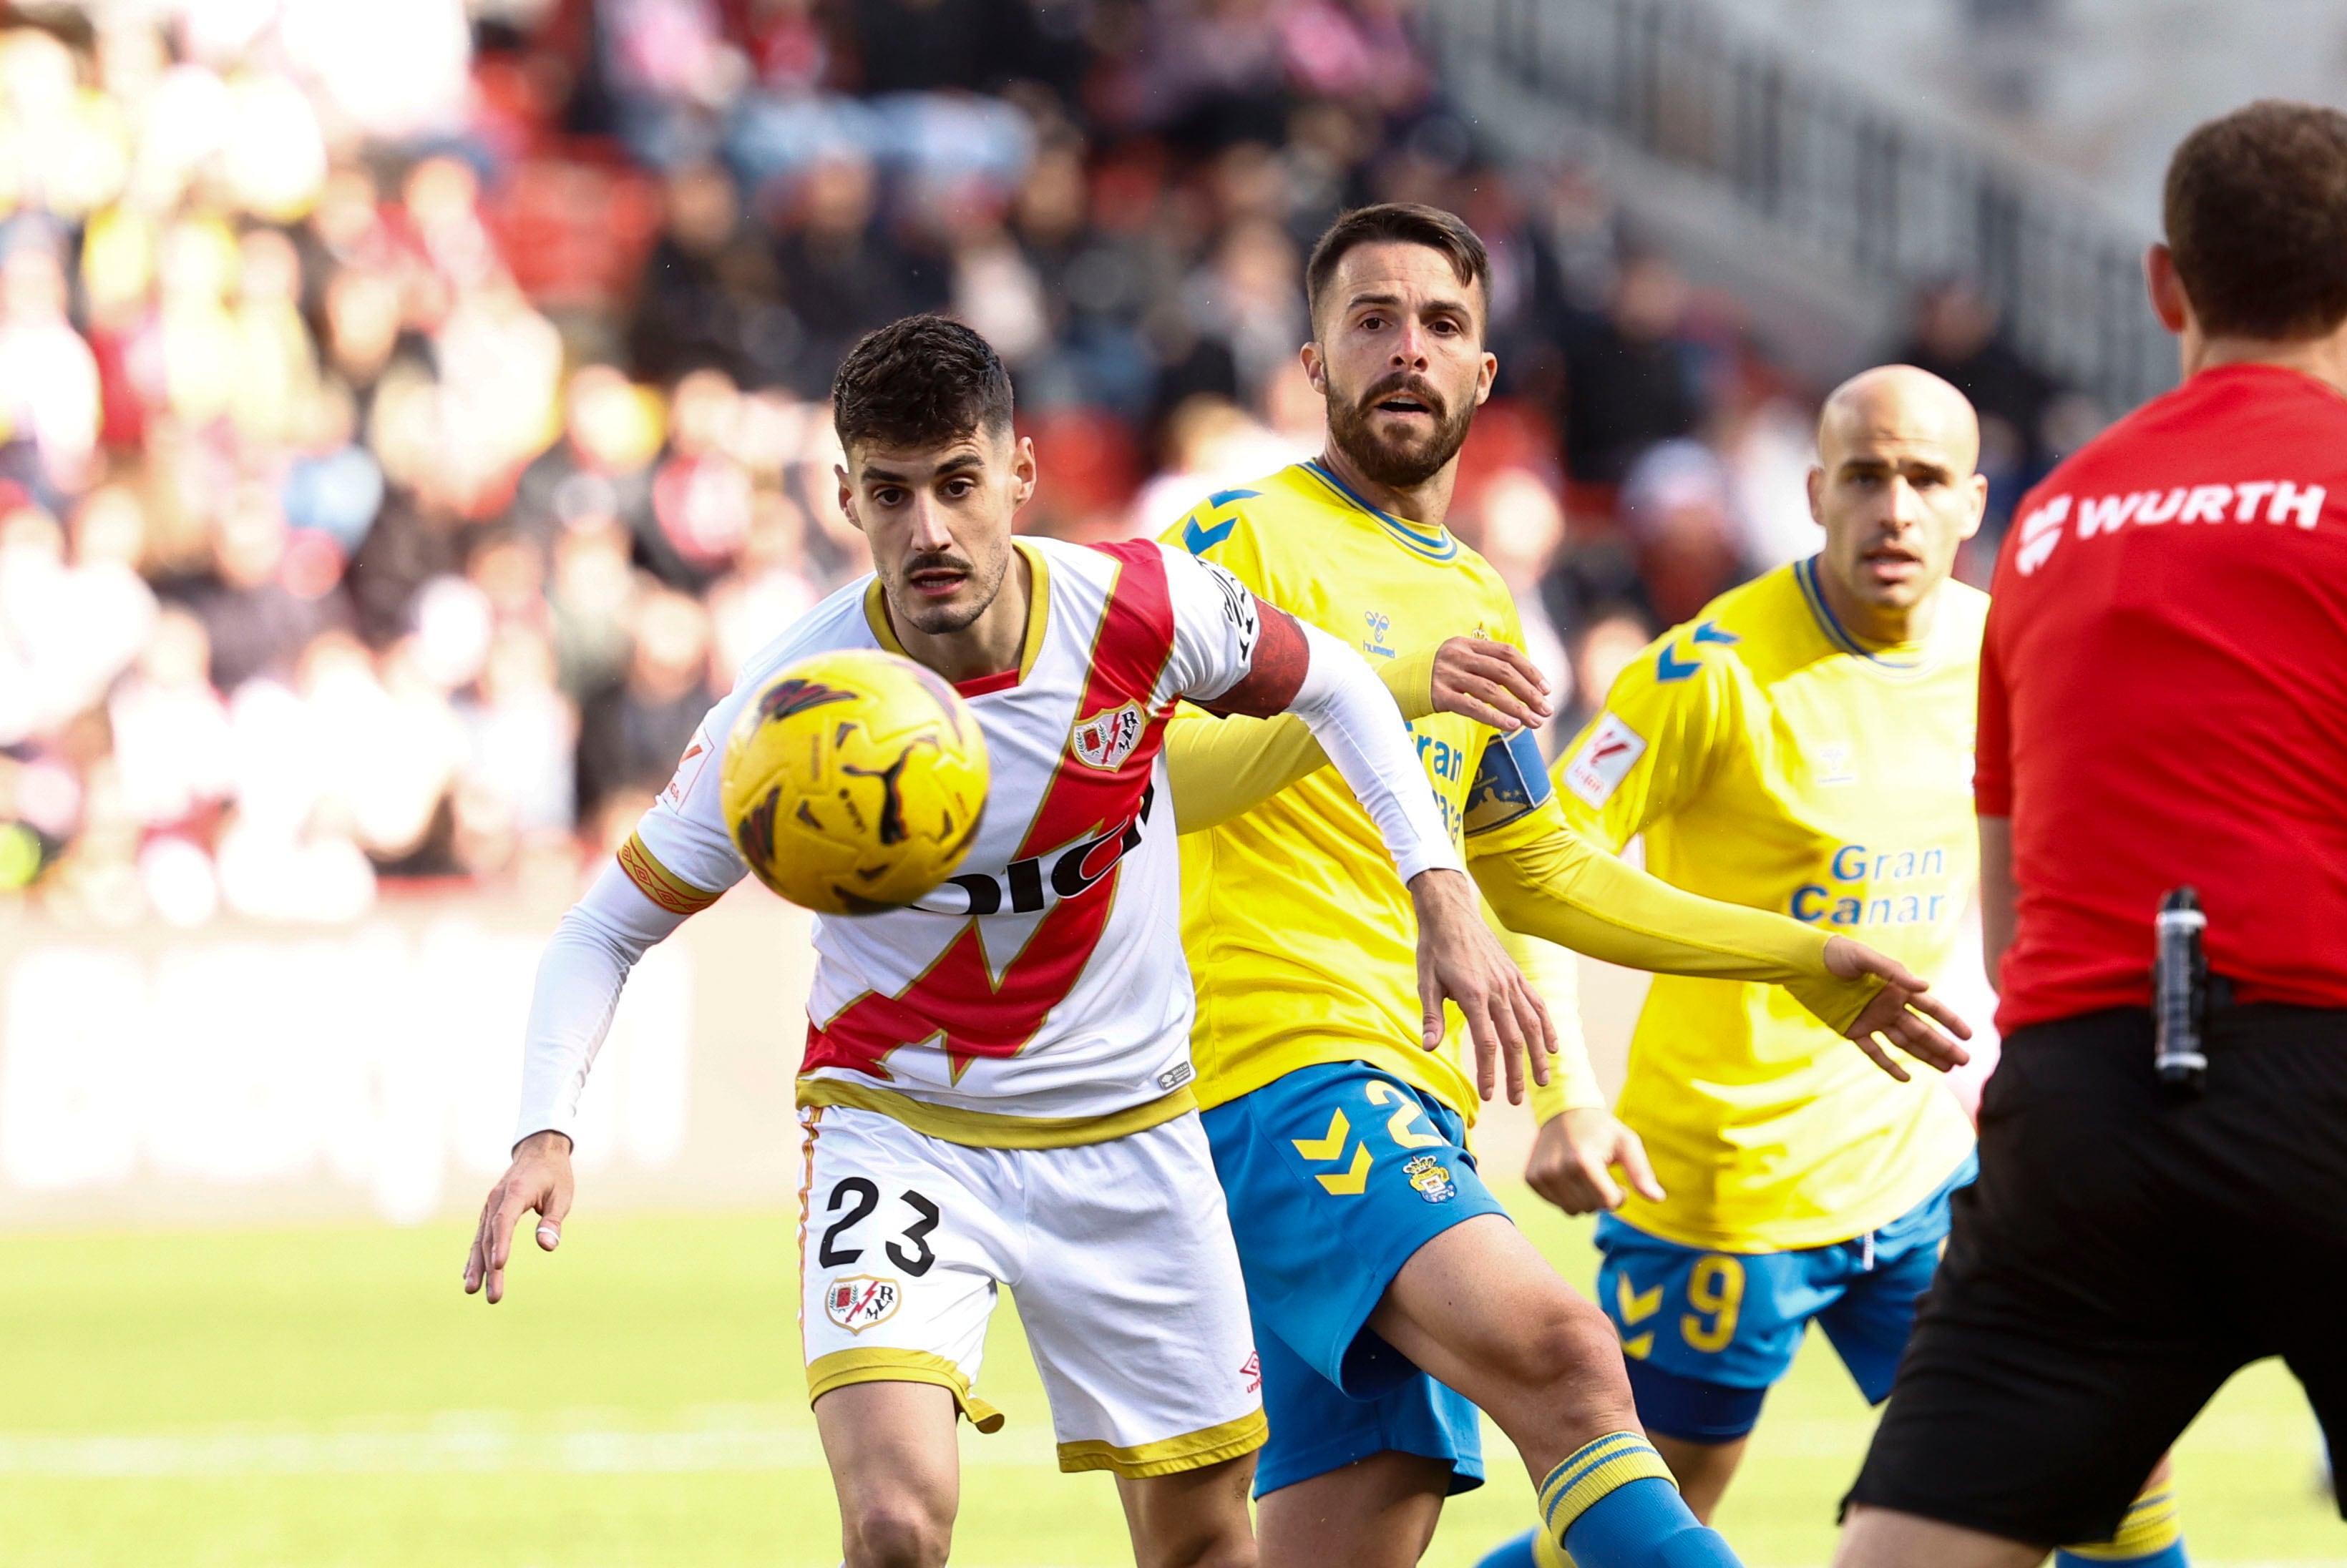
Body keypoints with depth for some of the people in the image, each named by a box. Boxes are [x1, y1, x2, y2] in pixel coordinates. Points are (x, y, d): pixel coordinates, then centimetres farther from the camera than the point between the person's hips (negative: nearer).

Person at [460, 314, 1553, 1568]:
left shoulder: (1146, 608, -16)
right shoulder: (793, 708, -20)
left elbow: (1330, 687, 6)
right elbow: (605, 930, -9)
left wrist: (1441, 899, -3)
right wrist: (546, 1132, -24)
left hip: (1128, 1126, 3)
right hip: (896, 1126, -3)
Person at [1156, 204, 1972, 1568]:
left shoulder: (1474, 603, 24)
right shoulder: (1249, 538, -1)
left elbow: (1538, 875, 34)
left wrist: (1802, 958, 32)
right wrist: (1373, 692, -29)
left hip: (1410, 1097, 9)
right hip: (1287, 1069, -9)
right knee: (1564, 1355, -29)